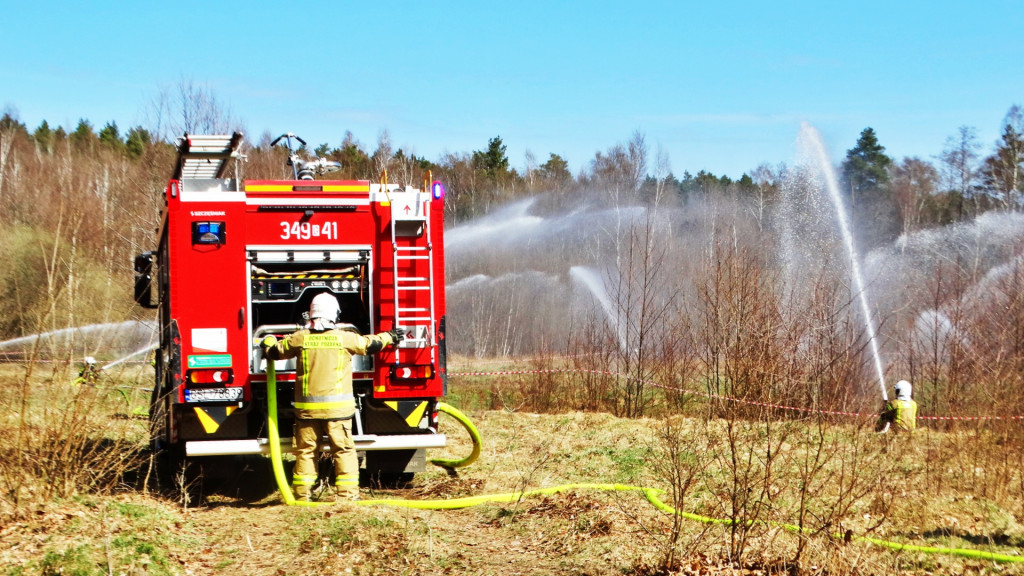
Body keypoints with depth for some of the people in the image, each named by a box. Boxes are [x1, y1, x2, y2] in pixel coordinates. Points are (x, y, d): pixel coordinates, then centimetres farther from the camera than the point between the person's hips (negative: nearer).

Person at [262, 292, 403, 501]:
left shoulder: (300, 338, -1)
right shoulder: (345, 337, -5)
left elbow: (275, 352, 13)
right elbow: (370, 344, 10)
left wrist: (269, 341, 36)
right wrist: (389, 337, 29)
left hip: (307, 407, 2)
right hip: (337, 406, -2)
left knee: (305, 450, 10)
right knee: (343, 450, 3)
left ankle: (301, 494, 13)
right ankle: (347, 494, -1)